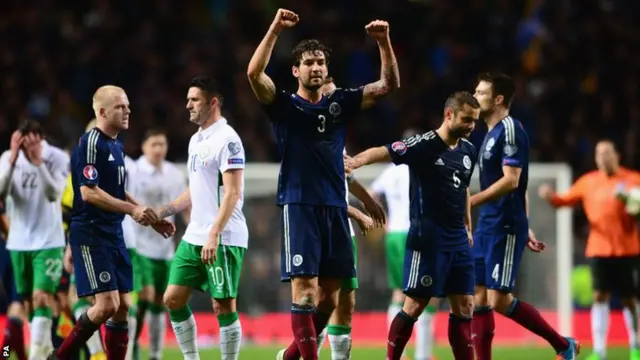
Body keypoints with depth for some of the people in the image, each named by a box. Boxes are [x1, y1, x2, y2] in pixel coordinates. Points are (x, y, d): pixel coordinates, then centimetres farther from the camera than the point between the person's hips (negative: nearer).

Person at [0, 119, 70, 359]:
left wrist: (38, 161, -30)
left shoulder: (58, 158, -10)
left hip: (48, 241, -4)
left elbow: (54, 194, -22)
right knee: (29, 301, 10)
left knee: (41, 298, -15)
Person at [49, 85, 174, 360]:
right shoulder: (91, 143, -13)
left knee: (122, 307, 5)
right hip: (90, 234, -9)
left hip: (114, 235, 9)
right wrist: (132, 209, -21)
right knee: (107, 305, -14)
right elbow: (89, 193, -20)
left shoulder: (116, 146, 15)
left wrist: (151, 219, 19)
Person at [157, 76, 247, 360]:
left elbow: (232, 193, -18)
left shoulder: (227, 139, -12)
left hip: (223, 239, -9)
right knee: (173, 299, 6)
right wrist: (163, 211, 16)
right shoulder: (196, 140, 16)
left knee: (224, 306, -6)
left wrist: (214, 235, -25)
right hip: (194, 237, 9)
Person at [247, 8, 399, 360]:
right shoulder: (284, 105, 1)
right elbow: (254, 73, -16)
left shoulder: (340, 104, 12)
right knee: (304, 287, -13)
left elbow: (389, 84, 7)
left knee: (329, 292, 8)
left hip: (335, 207, 5)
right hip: (299, 205, -5)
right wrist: (274, 30, -21)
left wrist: (384, 42, -7)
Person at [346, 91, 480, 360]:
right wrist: (354, 162, -39)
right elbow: (382, 152, -21)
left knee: (464, 307, 6)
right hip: (427, 238, -7)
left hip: (458, 239, 7)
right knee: (414, 305, -5)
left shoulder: (468, 150, 11)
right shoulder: (424, 145, -11)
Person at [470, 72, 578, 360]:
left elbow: (511, 181, -21)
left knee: (499, 300, -10)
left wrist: (471, 201, -22)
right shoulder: (492, 134, 17)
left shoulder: (510, 130, -12)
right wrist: (524, 228, 24)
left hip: (505, 228, -10)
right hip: (488, 226, 10)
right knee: (479, 299, 4)